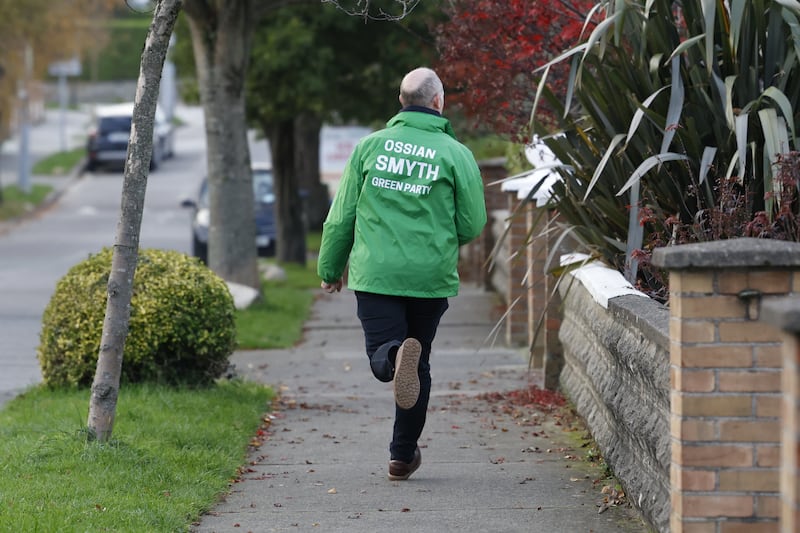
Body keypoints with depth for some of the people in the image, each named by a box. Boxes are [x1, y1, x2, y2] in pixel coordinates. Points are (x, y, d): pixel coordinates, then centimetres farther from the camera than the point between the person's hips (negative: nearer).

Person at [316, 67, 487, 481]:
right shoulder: (455, 153, -2)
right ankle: (403, 454, 20)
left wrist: (330, 268, 18)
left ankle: (396, 355, -37)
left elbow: (341, 216, 5)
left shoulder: (369, 146, 3)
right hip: (431, 276, 0)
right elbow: (472, 225, -1)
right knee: (419, 366, 14)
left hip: (375, 275, 0)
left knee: (382, 356, 0)